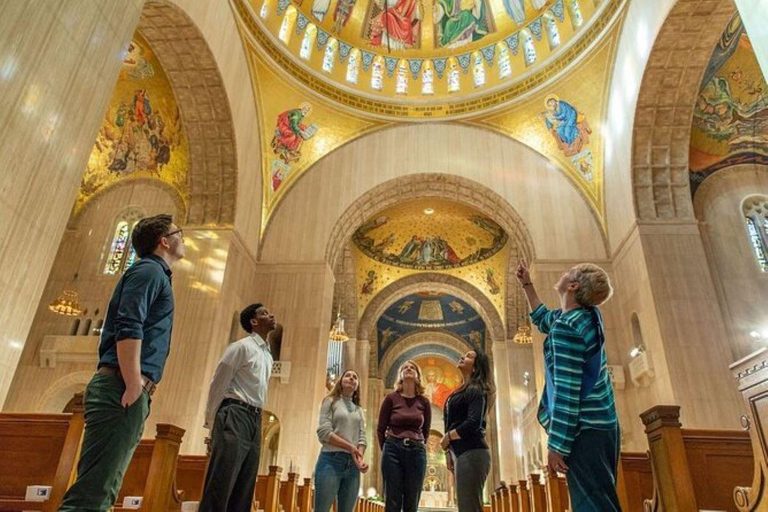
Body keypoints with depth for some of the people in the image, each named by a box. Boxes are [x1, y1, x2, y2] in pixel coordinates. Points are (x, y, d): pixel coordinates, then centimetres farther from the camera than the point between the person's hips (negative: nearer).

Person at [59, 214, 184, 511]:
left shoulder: (156, 275, 26)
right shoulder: (150, 270, -3)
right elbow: (128, 328, -18)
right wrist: (134, 386, -22)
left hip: (127, 390, 10)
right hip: (121, 388, -10)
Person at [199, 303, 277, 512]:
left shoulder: (268, 356, 19)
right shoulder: (242, 347, -4)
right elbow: (218, 383, -6)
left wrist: (255, 419, 12)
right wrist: (212, 421, -6)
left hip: (255, 419, 8)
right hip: (235, 416, -8)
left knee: (243, 489, 6)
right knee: (220, 483, -10)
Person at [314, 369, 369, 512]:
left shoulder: (359, 410, 20)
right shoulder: (331, 401, 7)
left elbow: (362, 438, 9)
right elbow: (324, 432, -6)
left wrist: (360, 458, -11)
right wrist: (349, 447, -11)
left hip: (352, 464, 5)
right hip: (331, 460, -5)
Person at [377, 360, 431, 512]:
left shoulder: (424, 402, 5)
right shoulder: (391, 398, 0)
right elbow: (380, 429, 6)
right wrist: (389, 449, 10)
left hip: (417, 452, 2)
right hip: (393, 451, -2)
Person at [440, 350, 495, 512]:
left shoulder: (476, 390, -8)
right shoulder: (463, 390, 19)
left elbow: (473, 424, -21)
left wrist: (448, 437, -9)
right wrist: (449, 452, 15)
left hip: (471, 453, -10)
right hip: (463, 453, 10)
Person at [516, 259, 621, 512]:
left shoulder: (566, 327, -18)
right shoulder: (587, 316, 10)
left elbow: (566, 390, -21)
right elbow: (544, 319, 30)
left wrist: (556, 444, -18)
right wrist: (527, 284, 33)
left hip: (584, 429, -10)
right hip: (601, 424, 10)